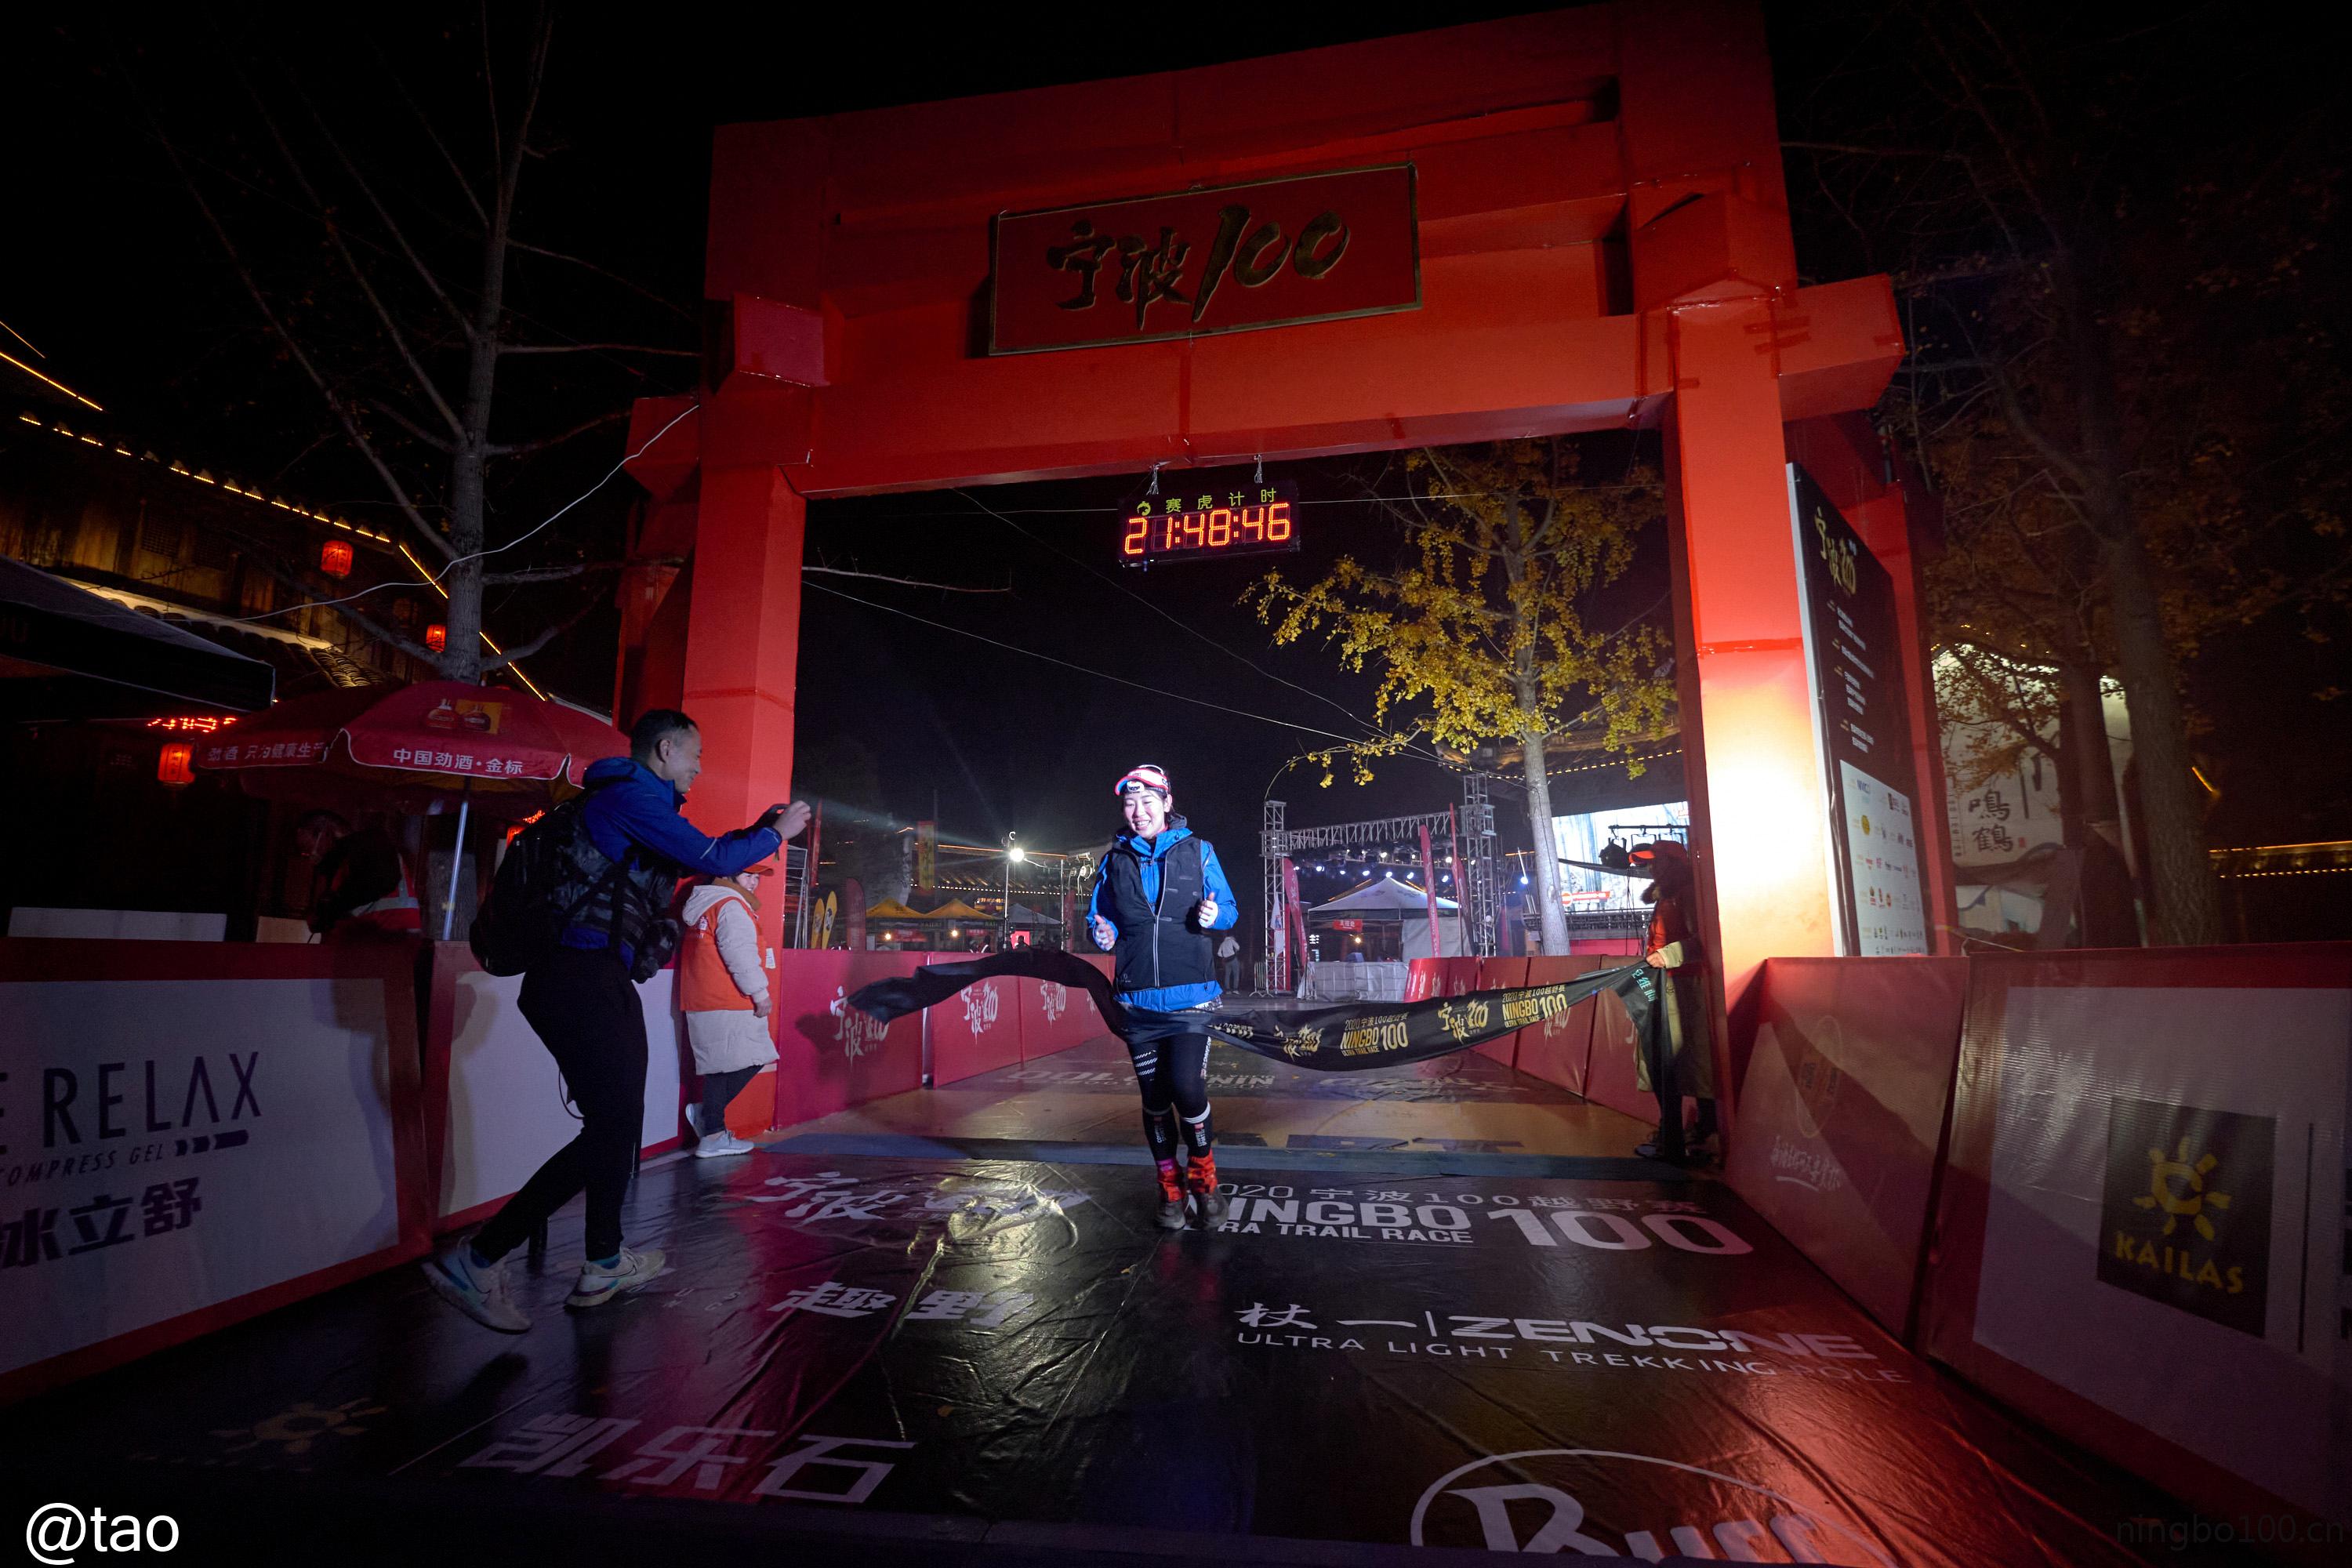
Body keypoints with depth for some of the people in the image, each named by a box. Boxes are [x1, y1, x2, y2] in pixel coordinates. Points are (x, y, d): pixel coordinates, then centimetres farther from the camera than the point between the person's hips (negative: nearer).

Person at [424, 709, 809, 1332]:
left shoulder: (635, 801, 19)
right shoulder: (632, 794, -12)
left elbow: (690, 859, 28)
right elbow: (711, 860, -16)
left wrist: (757, 830, 22)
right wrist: (776, 834, -1)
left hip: (601, 980, 11)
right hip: (578, 977, -11)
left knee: (619, 1119, 16)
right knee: (611, 1126, -10)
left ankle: (605, 1265, 28)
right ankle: (475, 1259, -1)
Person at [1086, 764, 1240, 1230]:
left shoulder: (1198, 852, 3)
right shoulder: (1113, 861, 8)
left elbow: (1230, 909, 6)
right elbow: (1097, 918, 16)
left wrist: (1214, 916, -17)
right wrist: (1104, 935, -6)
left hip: (1189, 998, -2)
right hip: (1138, 1000, 2)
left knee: (1187, 1090, -12)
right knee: (1154, 1098, 9)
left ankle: (1203, 1178, 14)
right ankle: (1171, 1188, 27)